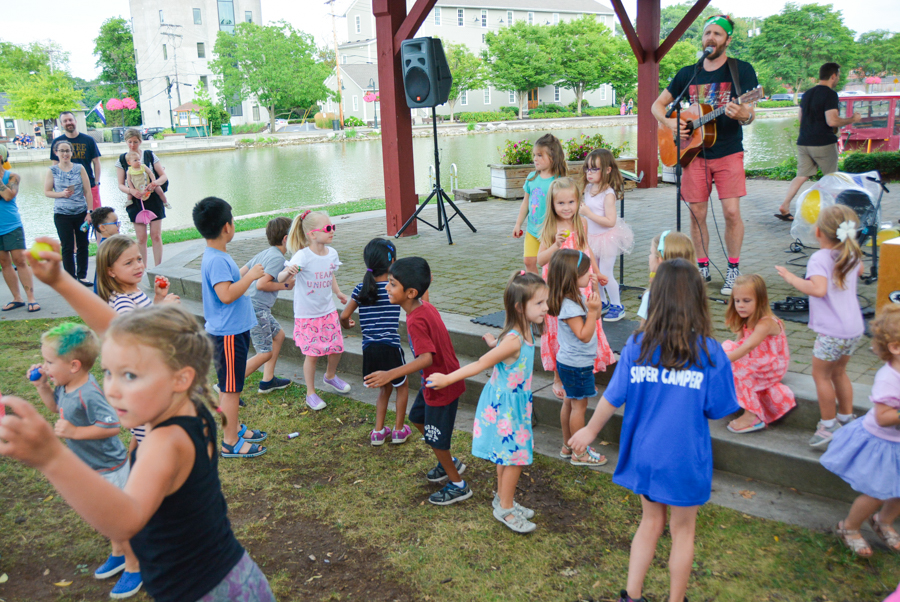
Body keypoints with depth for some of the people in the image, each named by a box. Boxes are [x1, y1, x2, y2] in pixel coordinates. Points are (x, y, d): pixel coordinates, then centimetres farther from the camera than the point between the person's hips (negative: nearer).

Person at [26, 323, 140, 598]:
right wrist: (41, 386, 0)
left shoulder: (88, 395, -34)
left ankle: (133, 567, 27)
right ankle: (118, 554, 47)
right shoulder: (67, 386, -6)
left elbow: (112, 426, -35)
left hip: (107, 469, -9)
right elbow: (56, 406, 15)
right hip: (91, 466, 9)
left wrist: (74, 432, -34)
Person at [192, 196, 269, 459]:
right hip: (228, 334, -10)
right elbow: (226, 295, -30)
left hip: (235, 329, 10)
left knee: (231, 385, 22)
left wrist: (248, 274, 20)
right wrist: (250, 276, -23)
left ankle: (234, 428, 36)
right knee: (230, 388, 0)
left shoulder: (218, 256, 10)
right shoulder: (216, 260, -23)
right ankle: (231, 443, 11)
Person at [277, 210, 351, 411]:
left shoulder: (332, 253, -3)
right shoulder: (303, 256, -23)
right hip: (306, 314, -5)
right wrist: (287, 272, -54)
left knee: (336, 347, 10)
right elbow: (280, 278, -33)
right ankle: (311, 393, 20)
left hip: (328, 311, 6)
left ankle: (330, 376, 42)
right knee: (312, 354, 0)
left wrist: (338, 292, 6)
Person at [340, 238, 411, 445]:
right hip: (390, 347, -4)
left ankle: (378, 431, 24)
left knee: (385, 387, 25)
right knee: (402, 386, 20)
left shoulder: (361, 289, 2)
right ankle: (399, 429, 25)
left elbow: (344, 316, 0)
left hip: (369, 349, 4)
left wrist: (347, 325, 21)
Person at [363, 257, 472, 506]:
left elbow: (427, 358, -39)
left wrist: (390, 374, -44)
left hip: (442, 385, -10)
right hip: (435, 380, 10)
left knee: (435, 438, 7)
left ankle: (458, 486, 27)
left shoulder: (416, 321, -30)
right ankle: (449, 462, 41)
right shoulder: (425, 306, -3)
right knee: (417, 417, 26)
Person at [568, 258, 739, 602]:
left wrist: (590, 431, 13)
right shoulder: (709, 352, -16)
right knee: (682, 530, 18)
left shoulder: (637, 345, -10)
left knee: (651, 522, 23)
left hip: (644, 454, 3)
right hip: (685, 458, -3)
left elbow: (612, 398, -2)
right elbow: (717, 411, -9)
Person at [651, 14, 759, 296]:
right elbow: (657, 104, 15)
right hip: (694, 152, 3)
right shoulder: (688, 74, 9)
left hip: (728, 152, -3)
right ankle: (702, 267, 17)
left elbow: (751, 114, -5)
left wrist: (742, 114, -30)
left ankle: (734, 269, 6)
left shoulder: (742, 70, 0)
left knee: (731, 211, -9)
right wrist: (668, 122, -6)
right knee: (696, 213, 3)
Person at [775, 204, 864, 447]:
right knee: (839, 372, 23)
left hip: (832, 333, -8)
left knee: (821, 374, 7)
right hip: (854, 329, 8)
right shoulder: (852, 255, 5)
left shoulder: (820, 258, -19)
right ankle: (847, 418, 34)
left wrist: (792, 278, -26)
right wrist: (848, 244, 31)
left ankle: (828, 425, 13)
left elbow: (819, 289, -35)